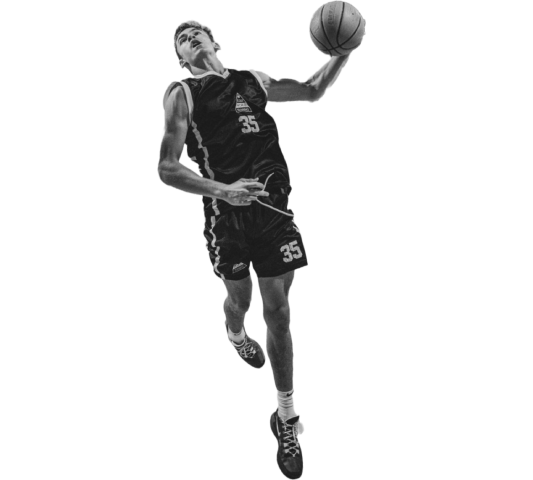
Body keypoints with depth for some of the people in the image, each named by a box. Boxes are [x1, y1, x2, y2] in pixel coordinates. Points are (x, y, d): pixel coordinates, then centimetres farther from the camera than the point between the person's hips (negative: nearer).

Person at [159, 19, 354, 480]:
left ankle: (287, 418, 9)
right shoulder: (181, 94, -2)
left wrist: (343, 54, 9)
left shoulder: (253, 79, 12)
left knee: (278, 313, 1)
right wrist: (221, 191, -24)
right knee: (239, 296, 15)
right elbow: (167, 169, -10)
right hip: (227, 211, -2)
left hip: (273, 202, 2)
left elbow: (313, 91, 25)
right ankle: (237, 337, 55)